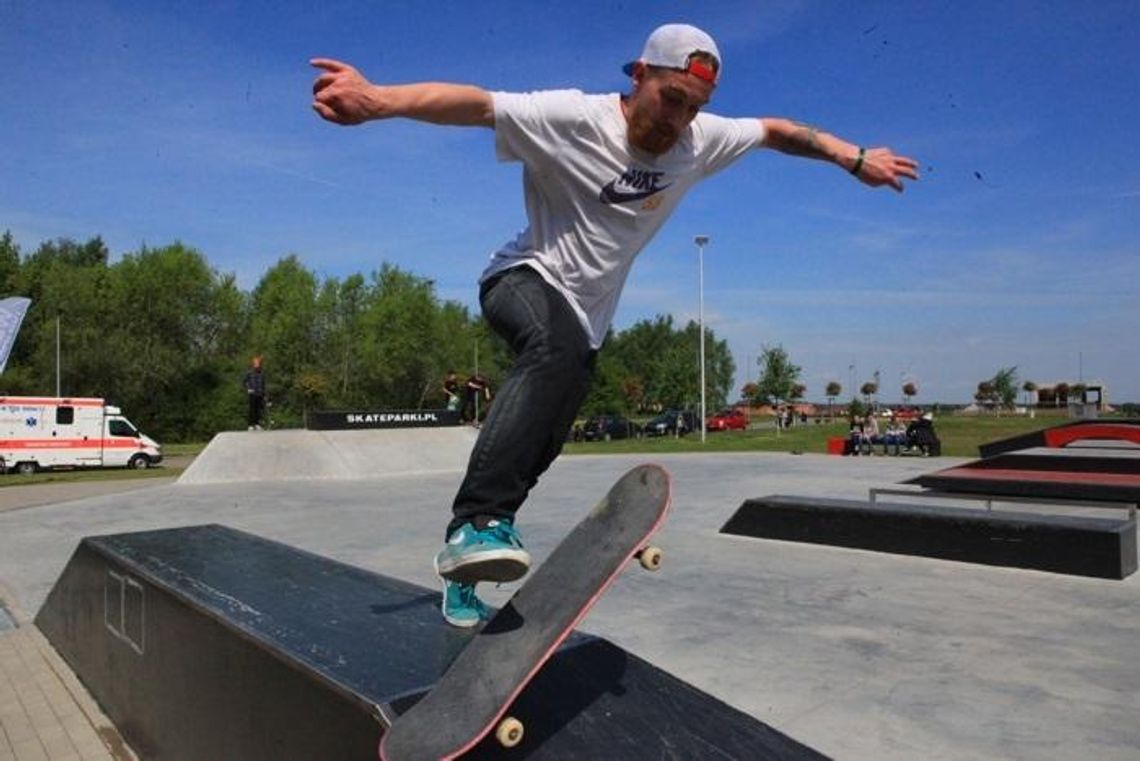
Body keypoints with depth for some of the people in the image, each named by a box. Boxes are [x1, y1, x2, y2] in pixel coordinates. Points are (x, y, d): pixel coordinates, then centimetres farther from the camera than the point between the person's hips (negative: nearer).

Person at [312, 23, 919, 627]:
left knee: (534, 453, 4)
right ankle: (477, 522, -39)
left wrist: (855, 158, 13)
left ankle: (463, 570, 22)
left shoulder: (700, 140, -2)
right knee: (559, 347, -40)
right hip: (525, 280, -6)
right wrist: (378, 100, -48)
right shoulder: (574, 118, -19)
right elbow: (478, 105, -33)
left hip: (586, 315, 6)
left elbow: (776, 130, 14)